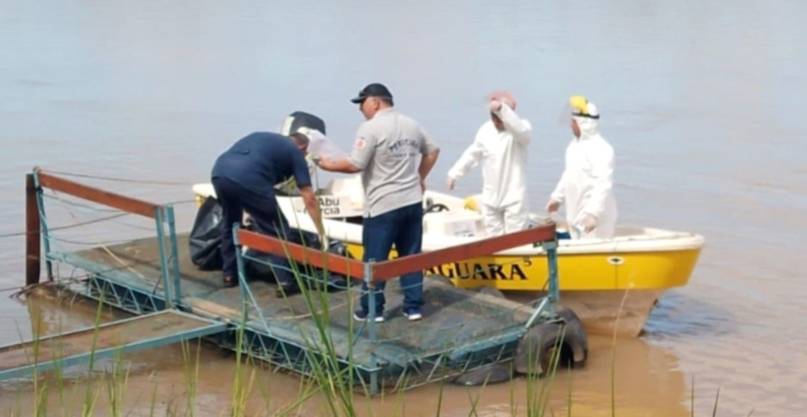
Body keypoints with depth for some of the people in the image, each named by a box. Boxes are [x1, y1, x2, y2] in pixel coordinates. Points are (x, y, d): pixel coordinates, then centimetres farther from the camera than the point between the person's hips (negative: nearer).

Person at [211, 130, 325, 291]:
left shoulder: (262, 137, 36)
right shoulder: (295, 152, 21)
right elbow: (309, 199, 17)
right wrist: (322, 233, 25)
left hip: (219, 172, 6)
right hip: (248, 179, -6)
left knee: (229, 224, 30)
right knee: (277, 231, 11)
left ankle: (229, 275, 36)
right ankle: (285, 282, 9)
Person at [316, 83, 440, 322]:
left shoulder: (371, 128, -13)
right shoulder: (411, 125, 11)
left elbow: (355, 165, -17)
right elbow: (432, 151, 22)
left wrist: (330, 165, -1)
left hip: (383, 206, -7)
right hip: (412, 202, 7)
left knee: (375, 259, 2)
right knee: (411, 256, 11)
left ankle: (372, 310, 7)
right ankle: (413, 307, 13)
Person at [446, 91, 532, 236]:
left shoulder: (521, 127, -12)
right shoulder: (485, 129, 5)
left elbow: (521, 131, -37)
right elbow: (473, 153, 17)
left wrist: (502, 109, -48)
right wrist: (454, 173, 17)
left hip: (514, 197, -5)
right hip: (490, 198, 5)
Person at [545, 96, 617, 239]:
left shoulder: (601, 149, -19)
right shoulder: (574, 144, 11)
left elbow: (604, 185, -25)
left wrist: (593, 214, -30)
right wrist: (557, 197, 21)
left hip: (595, 218, -10)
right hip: (576, 216, 10)